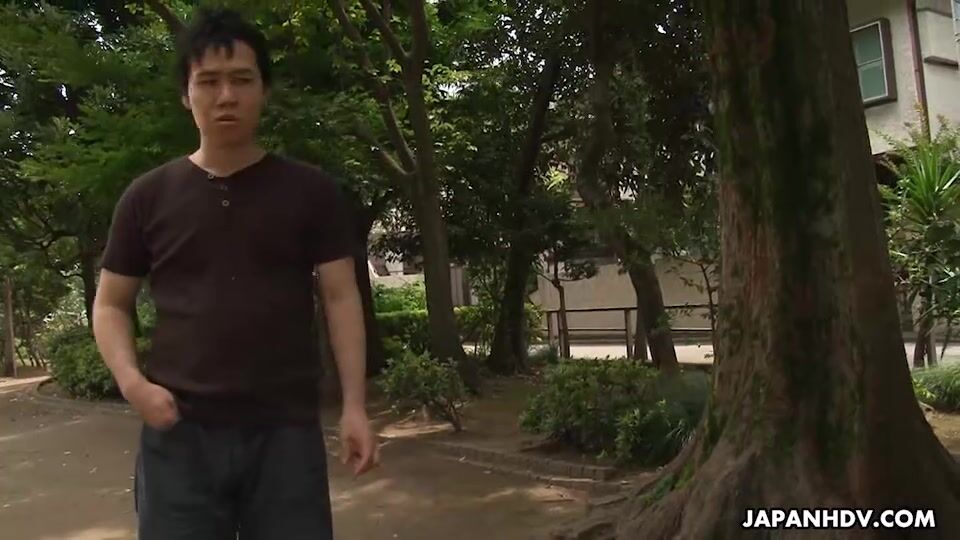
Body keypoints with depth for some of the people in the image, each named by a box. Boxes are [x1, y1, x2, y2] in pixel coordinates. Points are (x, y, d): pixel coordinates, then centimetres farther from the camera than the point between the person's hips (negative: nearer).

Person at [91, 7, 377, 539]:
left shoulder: (311, 192, 4)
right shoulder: (148, 197, 7)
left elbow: (340, 298, 2)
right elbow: (111, 304, 12)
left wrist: (354, 405, -6)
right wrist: (132, 380, -6)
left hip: (286, 430, 0)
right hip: (178, 433, 1)